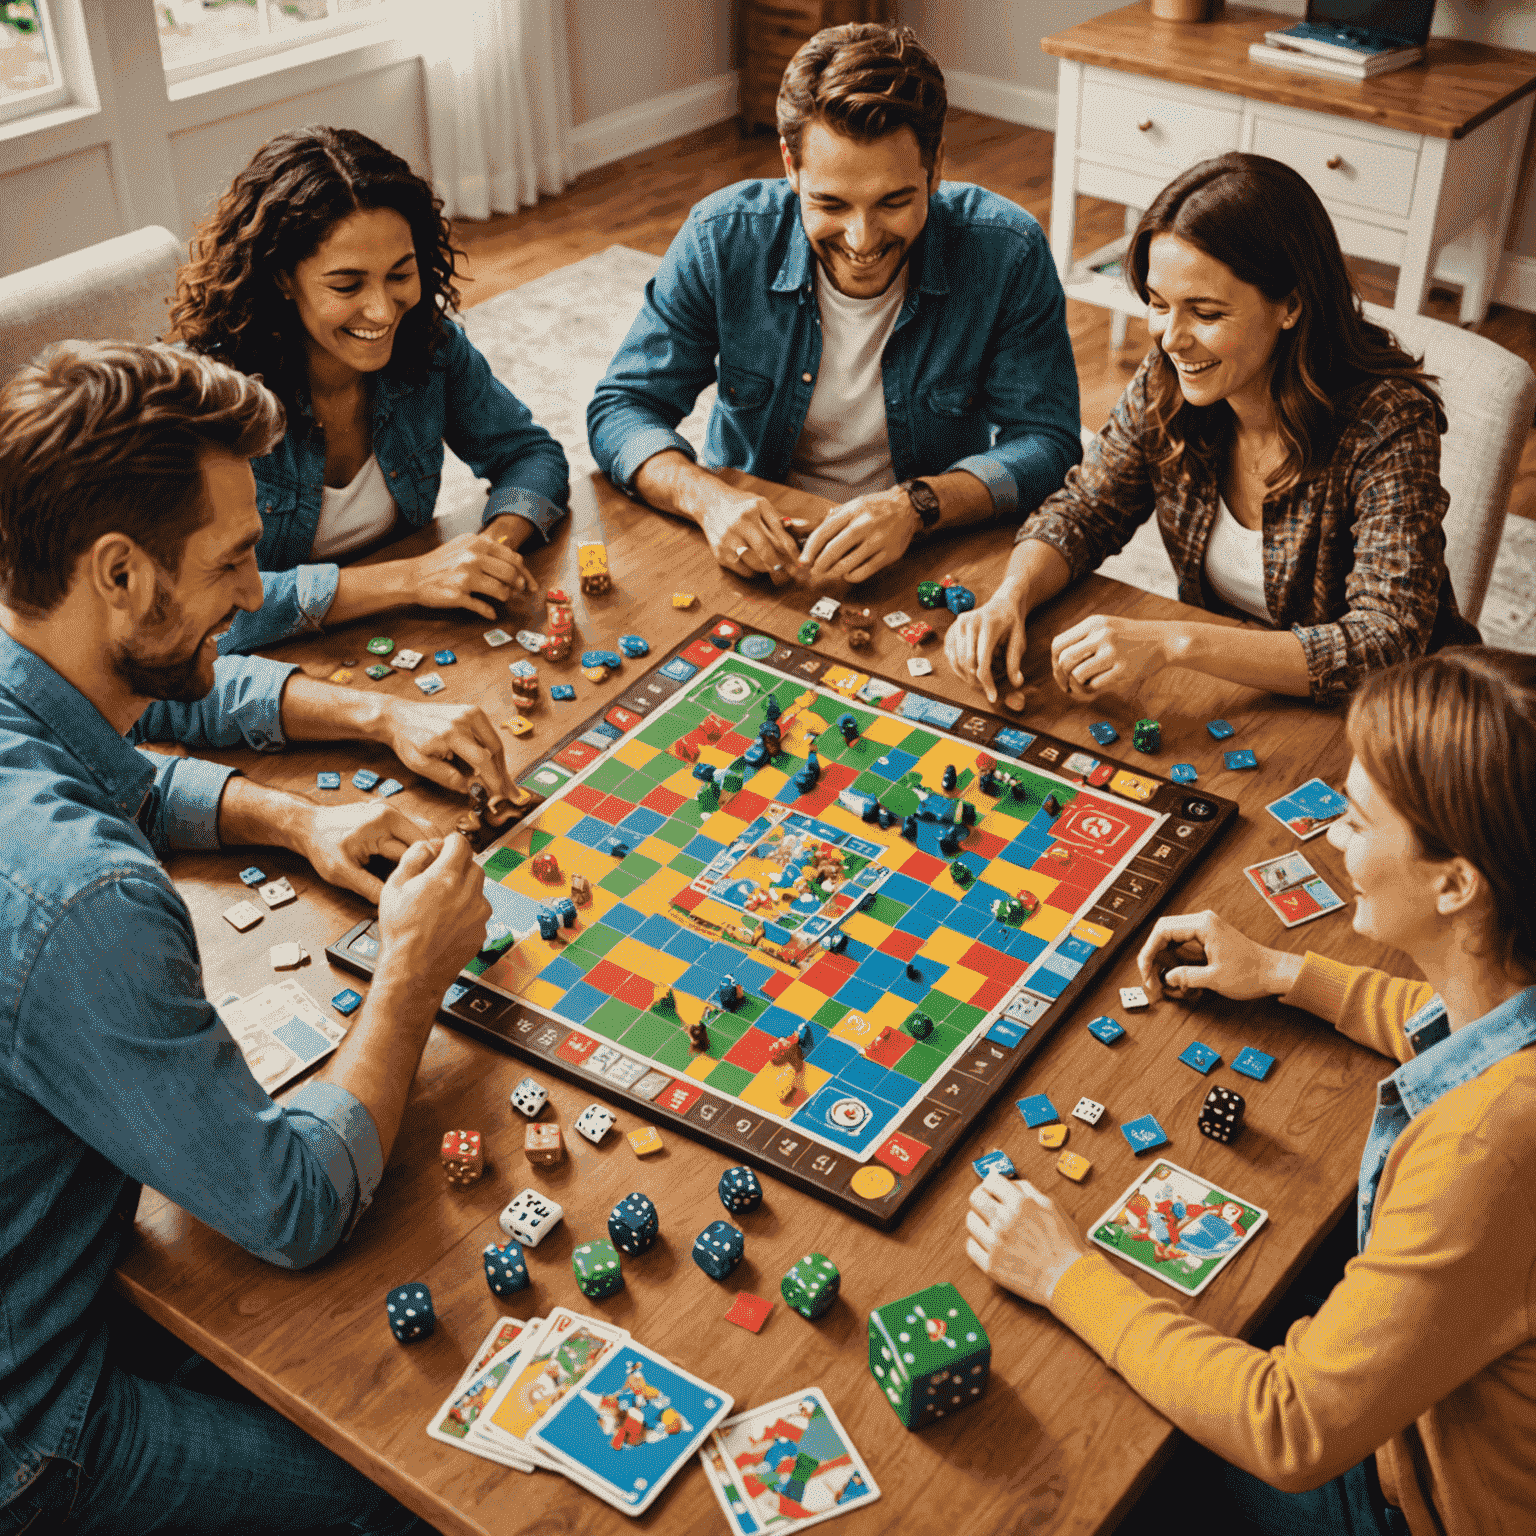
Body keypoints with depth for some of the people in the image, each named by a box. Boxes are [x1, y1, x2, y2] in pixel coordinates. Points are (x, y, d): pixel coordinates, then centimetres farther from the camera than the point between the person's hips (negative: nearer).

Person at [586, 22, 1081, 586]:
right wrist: (706, 497, -29)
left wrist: (917, 504, -31)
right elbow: (621, 409, -8)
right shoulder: (723, 239, -13)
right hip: (751, 557, 1)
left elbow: (1046, 443, -13)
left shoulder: (1007, 254, -15)